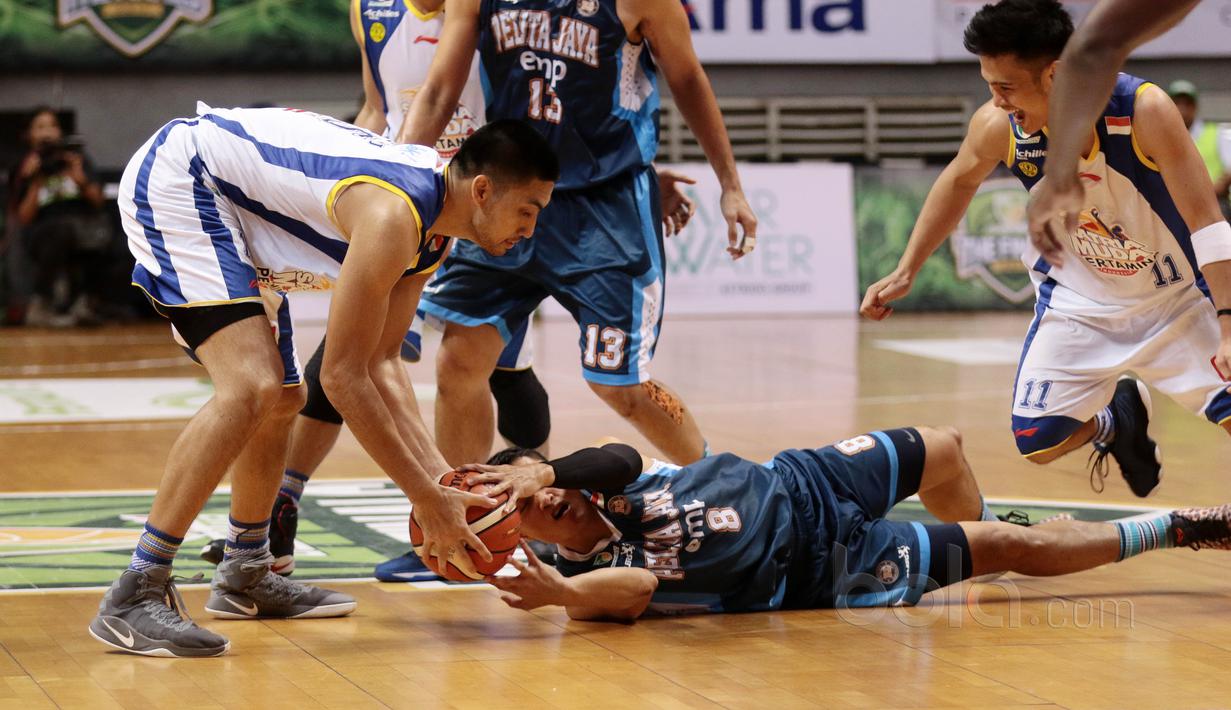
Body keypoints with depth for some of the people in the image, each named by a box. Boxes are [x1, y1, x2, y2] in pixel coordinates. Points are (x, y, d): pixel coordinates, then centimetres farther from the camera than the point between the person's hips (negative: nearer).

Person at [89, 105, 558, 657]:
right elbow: (341, 375, -26)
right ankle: (133, 597, -25)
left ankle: (244, 578, 35)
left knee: (281, 400, 17)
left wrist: (441, 477, -4)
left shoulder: (434, 233, 2)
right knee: (251, 389, -25)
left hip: (235, 207, 11)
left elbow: (381, 364, 5)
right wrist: (426, 499, -21)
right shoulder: (393, 217, -28)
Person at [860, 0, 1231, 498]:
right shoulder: (998, 126, -20)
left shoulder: (1145, 111, -31)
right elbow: (959, 182, 4)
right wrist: (904, 273, 5)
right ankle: (1116, 421, 31)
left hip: (1174, 300, -3)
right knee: (1037, 442, -2)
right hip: (1077, 302, 3)